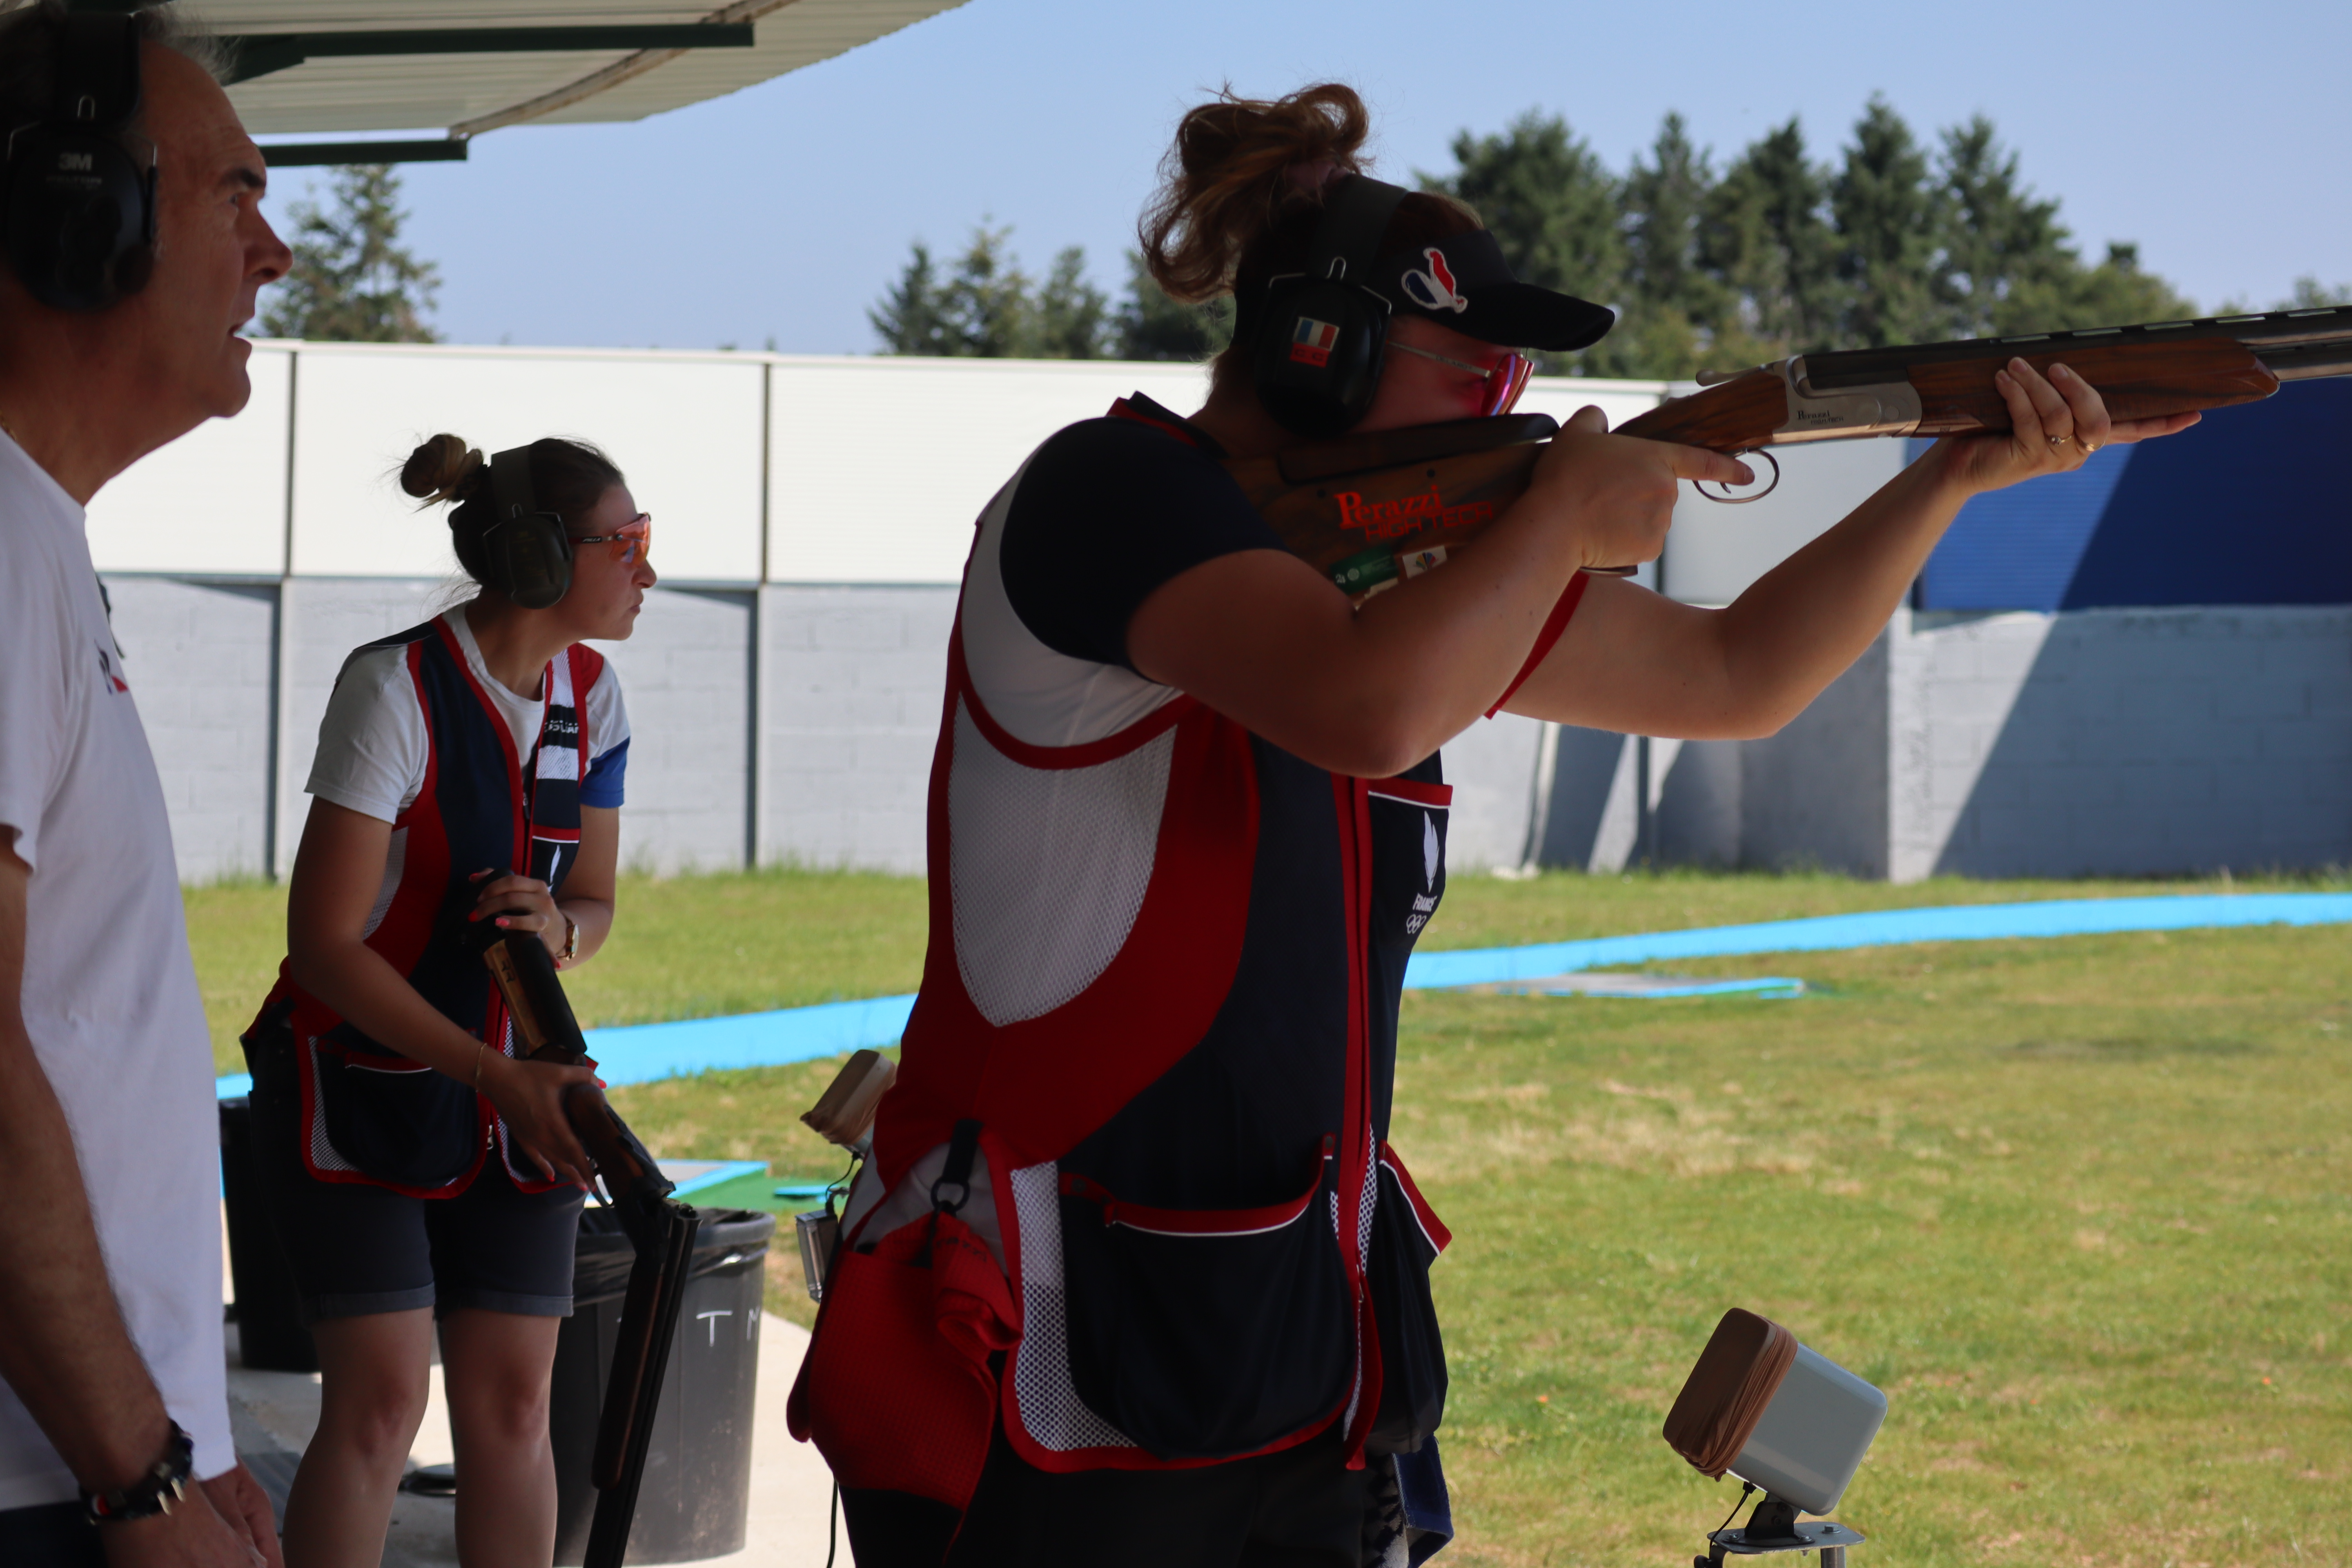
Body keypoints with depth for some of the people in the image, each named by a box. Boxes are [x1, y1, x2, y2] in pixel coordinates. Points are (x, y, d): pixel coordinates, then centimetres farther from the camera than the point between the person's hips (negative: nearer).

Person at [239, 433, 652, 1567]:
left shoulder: (591, 697, 3)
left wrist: (557, 928, -14)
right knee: (381, 1400, -12)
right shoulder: (398, 688, -18)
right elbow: (325, 941, -19)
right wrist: (495, 1076, -24)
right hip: (364, 1078, -6)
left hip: (519, 1082, 6)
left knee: (512, 1399, 1)